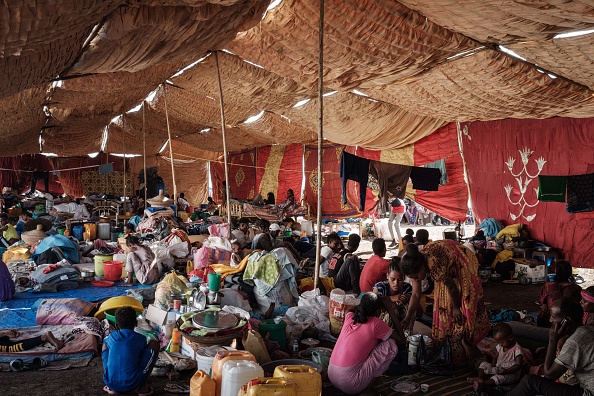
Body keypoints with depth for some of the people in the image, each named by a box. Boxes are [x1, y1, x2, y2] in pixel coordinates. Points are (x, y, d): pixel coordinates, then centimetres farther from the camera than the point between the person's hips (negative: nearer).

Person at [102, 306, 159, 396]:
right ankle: (143, 387, 8)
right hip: (132, 385, -3)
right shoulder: (140, 339, 0)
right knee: (154, 344, 10)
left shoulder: (112, 337, 8)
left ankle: (112, 388, 17)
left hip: (110, 383, 3)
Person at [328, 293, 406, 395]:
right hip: (351, 385, -7)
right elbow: (402, 339, 1)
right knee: (391, 345, -3)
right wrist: (391, 310, 3)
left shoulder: (349, 317, 6)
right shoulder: (375, 323, -11)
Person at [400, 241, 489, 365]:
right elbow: (416, 295, -11)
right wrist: (407, 319, -13)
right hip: (449, 270, 7)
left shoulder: (435, 265, -42)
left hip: (463, 266, -7)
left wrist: (456, 307, -9)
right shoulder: (415, 265, -19)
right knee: (443, 305, 6)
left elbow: (451, 287, -25)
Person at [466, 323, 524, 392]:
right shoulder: (500, 346, 4)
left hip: (512, 373, -8)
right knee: (484, 364, -6)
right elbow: (495, 357, 13)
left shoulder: (517, 349, -18)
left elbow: (518, 365, -23)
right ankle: (480, 378, -30)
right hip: (498, 369, 8)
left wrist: (506, 371, -36)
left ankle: (481, 383, -50)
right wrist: (493, 364, -10)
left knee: (499, 377, -37)